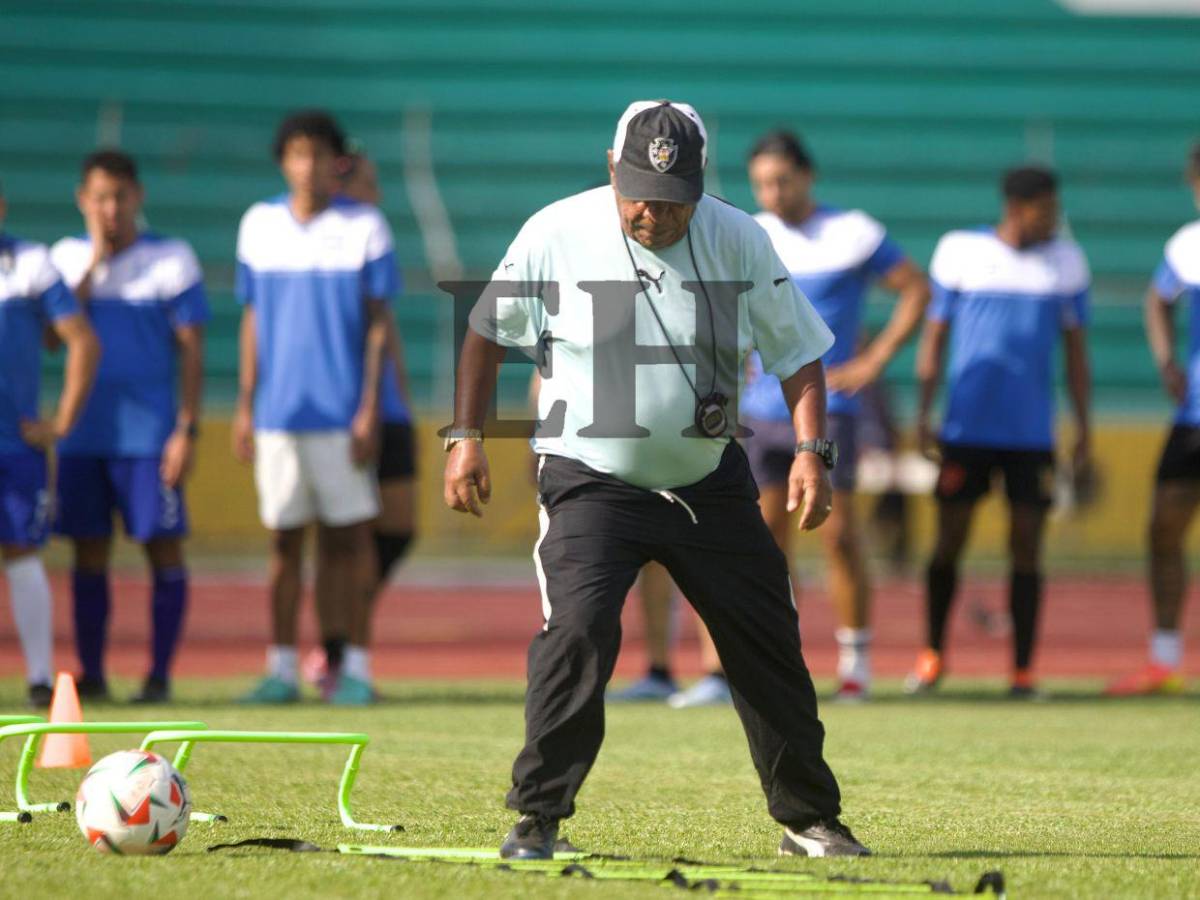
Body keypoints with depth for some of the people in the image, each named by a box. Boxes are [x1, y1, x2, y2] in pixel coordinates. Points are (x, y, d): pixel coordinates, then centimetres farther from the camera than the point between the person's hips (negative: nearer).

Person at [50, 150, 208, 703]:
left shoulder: (171, 260, -2)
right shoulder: (68, 258, 8)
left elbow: (191, 350, -2)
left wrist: (187, 429, -9)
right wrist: (95, 263, -8)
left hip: (148, 432, -3)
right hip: (83, 431, 3)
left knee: (163, 547, -3)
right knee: (88, 550, 5)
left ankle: (160, 675, 2)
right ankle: (90, 674, 11)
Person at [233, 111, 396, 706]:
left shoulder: (365, 227, 0)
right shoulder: (259, 226, 8)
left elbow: (378, 323, -1)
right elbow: (252, 321, 13)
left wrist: (370, 407, -7)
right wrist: (245, 406, 8)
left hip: (342, 411, -3)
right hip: (277, 411, 3)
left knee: (350, 535, -1)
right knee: (284, 538, 5)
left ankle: (357, 666, 4)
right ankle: (282, 668, 10)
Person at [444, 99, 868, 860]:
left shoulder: (740, 241, -6)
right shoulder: (557, 235, -9)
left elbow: (799, 353, 0)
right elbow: (488, 333, 4)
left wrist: (811, 449, -12)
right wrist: (466, 438, -1)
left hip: (710, 483, 3)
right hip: (591, 480, -3)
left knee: (771, 646, 6)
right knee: (579, 630, -21)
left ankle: (809, 818, 22)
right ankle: (537, 818, -12)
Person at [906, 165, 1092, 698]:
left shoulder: (1067, 262, 7)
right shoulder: (959, 252, 1)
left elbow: (1075, 350, 12)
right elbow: (934, 334, 5)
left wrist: (1083, 428, 7)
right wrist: (923, 412, -1)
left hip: (1033, 434, 1)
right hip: (966, 429, -1)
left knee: (1026, 547, -2)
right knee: (950, 539, 0)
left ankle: (1023, 670, 2)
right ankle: (932, 655, 17)